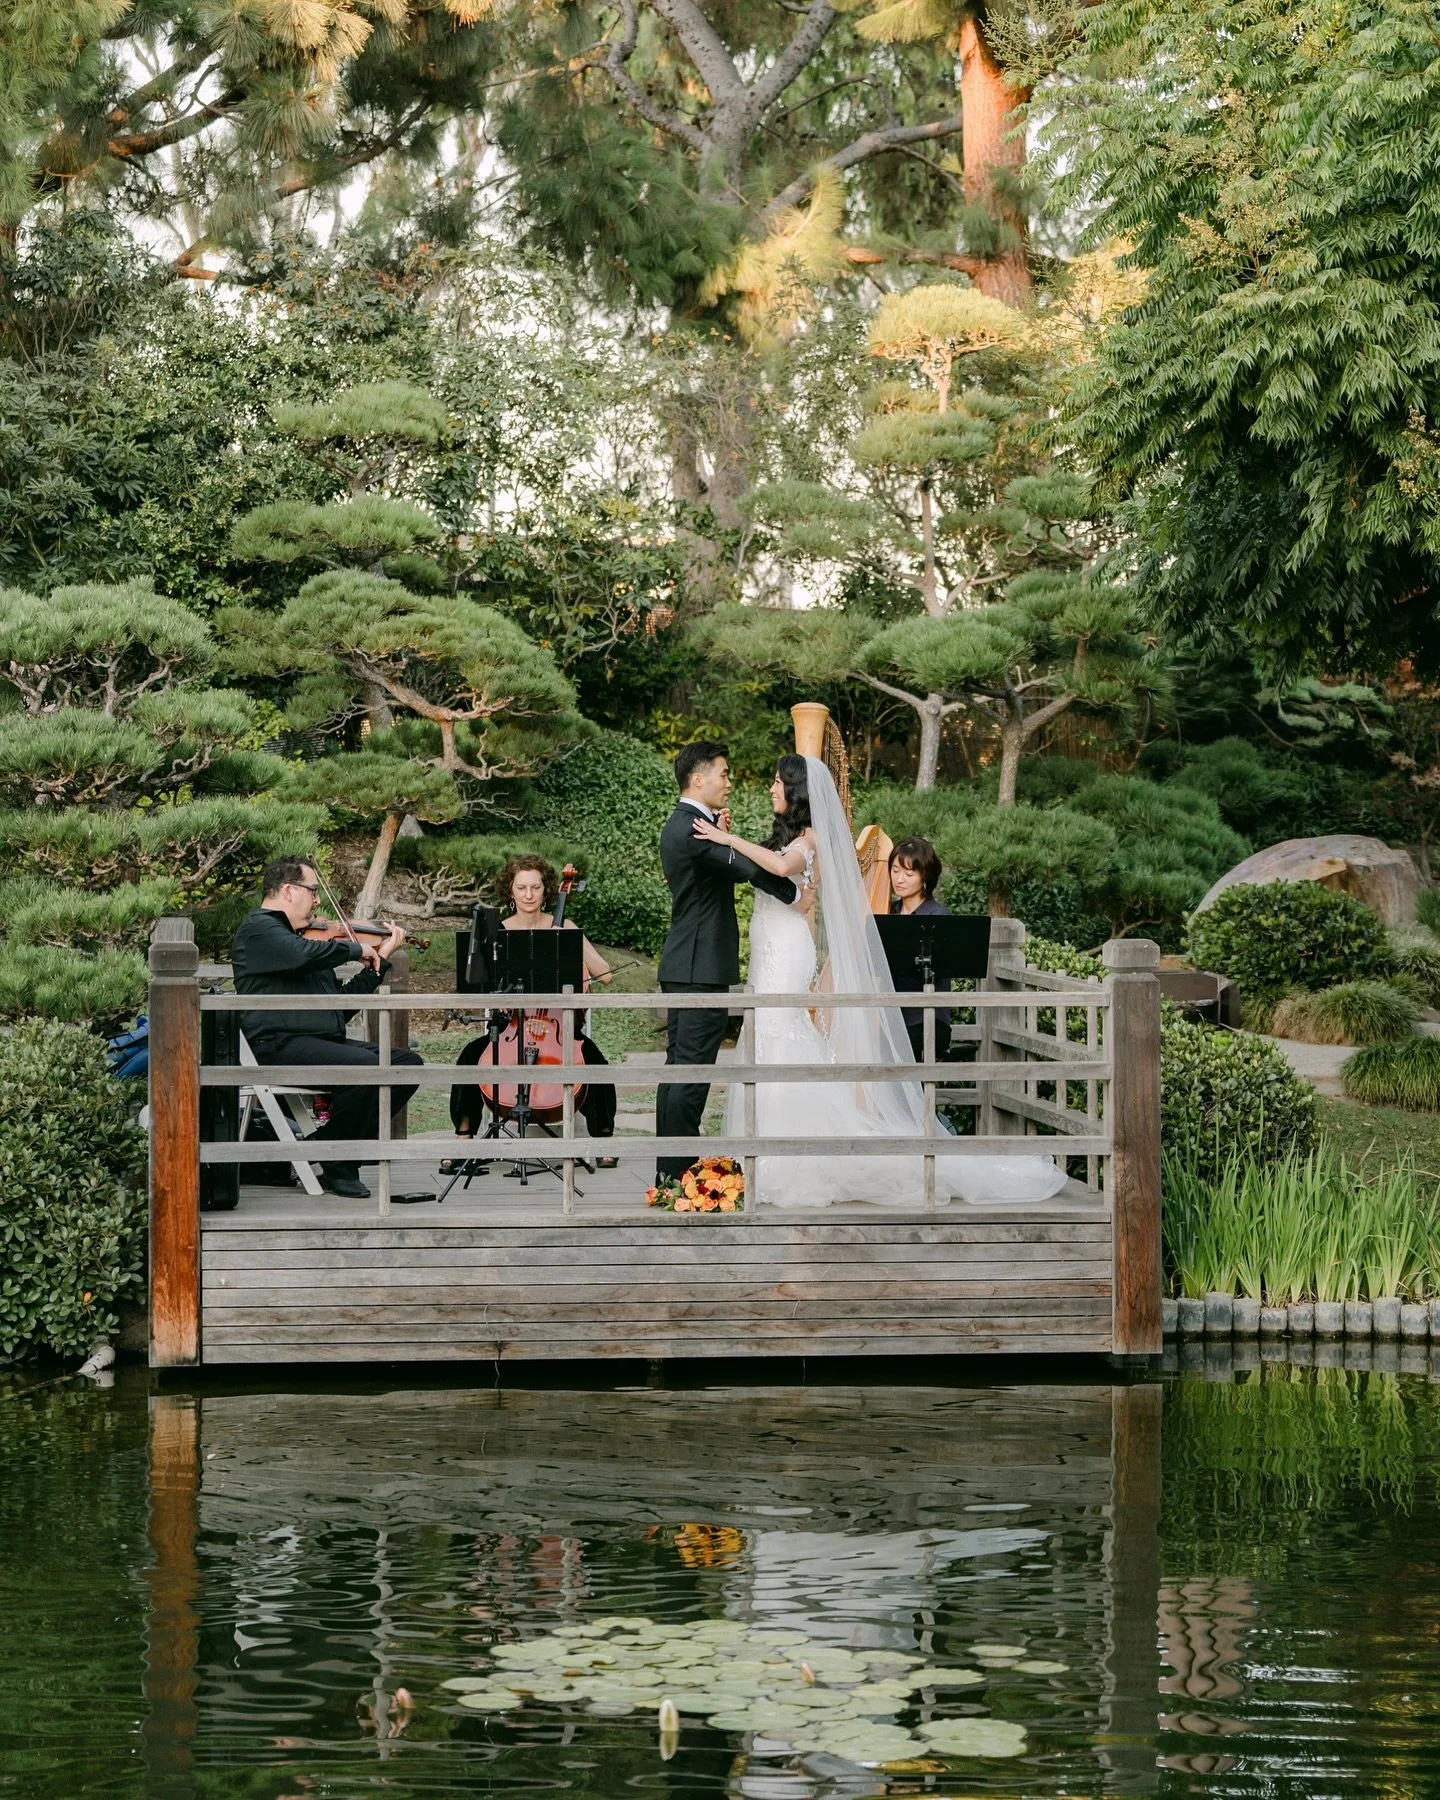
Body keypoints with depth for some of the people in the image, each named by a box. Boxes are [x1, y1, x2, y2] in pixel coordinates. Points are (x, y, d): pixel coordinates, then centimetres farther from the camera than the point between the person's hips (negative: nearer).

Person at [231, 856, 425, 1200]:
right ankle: (338, 1169, -13)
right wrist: (355, 948, -9)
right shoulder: (258, 929, -2)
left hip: (323, 1042, 10)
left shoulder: (306, 938, 26)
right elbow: (303, 955, -25)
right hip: (280, 1047, -10)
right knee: (367, 1065, -30)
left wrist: (380, 959, 24)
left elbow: (342, 1005, 28)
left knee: (407, 1062, -4)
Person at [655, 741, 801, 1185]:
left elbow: (726, 867, 17)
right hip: (702, 966, -11)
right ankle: (679, 1169, -8)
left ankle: (669, 1167, 15)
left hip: (685, 965, 11)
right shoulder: (692, 829, -17)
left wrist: (721, 834, 2)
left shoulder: (682, 825, 16)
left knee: (679, 1066, 12)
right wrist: (796, 893, -8)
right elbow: (750, 869, -21)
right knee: (693, 1069, -9)